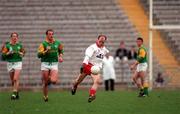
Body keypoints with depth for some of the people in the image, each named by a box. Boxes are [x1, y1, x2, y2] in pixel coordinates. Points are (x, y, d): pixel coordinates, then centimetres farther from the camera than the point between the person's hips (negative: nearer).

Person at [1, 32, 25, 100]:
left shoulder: (19, 45, 3)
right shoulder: (7, 45, -1)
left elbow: (23, 53, 15)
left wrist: (21, 54, -7)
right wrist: (9, 53, -18)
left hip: (18, 63, -1)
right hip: (10, 63, 1)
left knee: (16, 79, -15)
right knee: (12, 80, 8)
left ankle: (14, 94, -17)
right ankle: (17, 92, 26)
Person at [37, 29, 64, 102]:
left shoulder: (57, 43, 4)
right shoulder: (43, 44, -6)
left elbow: (61, 50, 25)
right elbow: (39, 55, -13)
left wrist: (60, 56, 7)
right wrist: (46, 51, -28)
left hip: (54, 64, 1)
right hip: (45, 64, -1)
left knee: (54, 81, -17)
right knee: (45, 83, 2)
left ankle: (49, 79, 20)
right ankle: (45, 96, 23)